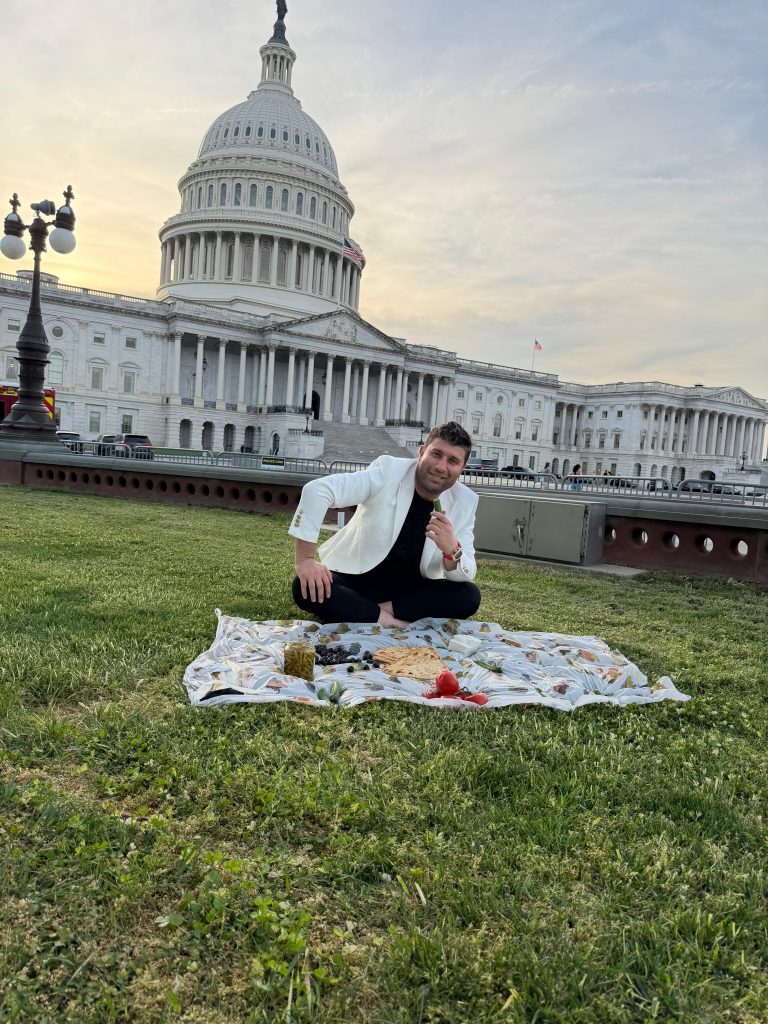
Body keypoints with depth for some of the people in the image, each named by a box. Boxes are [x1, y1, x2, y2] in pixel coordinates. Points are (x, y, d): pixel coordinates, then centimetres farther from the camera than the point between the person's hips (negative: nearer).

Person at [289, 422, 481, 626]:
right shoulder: (389, 471, -16)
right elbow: (317, 489, -24)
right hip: (357, 580, -2)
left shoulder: (465, 502, -6)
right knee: (305, 589, -29)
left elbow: (467, 576, -7)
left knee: (470, 596, -23)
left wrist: (452, 550, -30)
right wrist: (305, 559, -29)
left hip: (412, 592, 3)